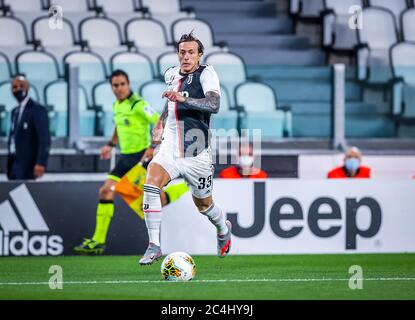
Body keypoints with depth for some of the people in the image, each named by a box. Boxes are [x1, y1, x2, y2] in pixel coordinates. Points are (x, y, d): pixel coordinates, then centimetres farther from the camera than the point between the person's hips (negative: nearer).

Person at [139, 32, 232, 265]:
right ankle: (154, 246, -21)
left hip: (197, 153, -4)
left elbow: (214, 105, -30)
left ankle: (223, 229, 48)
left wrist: (183, 99, -41)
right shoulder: (172, 74, 8)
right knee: (151, 184, -24)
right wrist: (161, 122, 22)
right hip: (170, 148, 4)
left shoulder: (206, 74, -11)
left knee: (203, 204, 12)